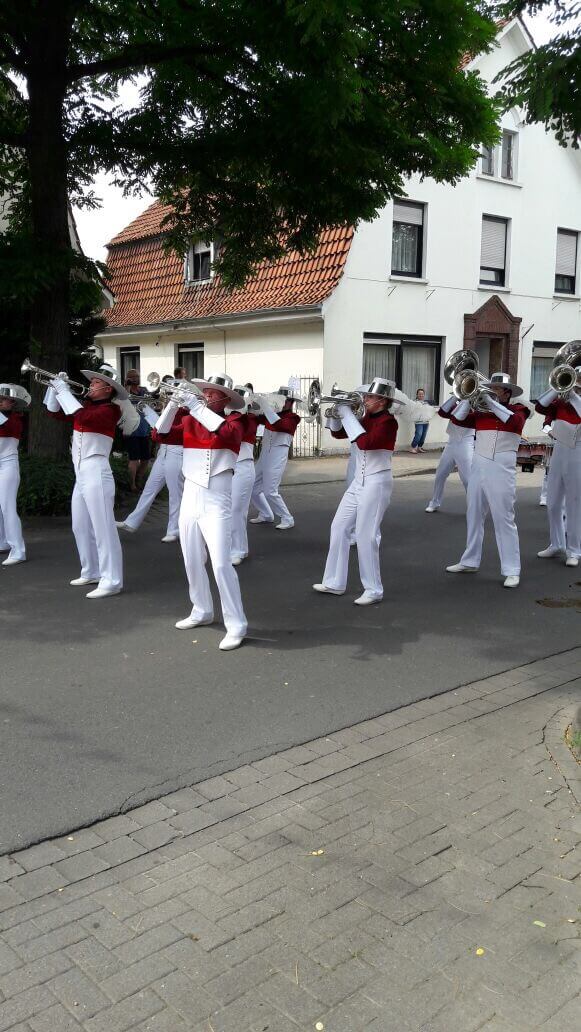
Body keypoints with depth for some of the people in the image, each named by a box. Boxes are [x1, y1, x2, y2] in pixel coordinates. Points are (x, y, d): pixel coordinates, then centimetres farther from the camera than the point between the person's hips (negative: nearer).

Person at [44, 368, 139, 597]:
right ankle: (91, 572, 29)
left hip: (96, 474, -9)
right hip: (81, 474, 9)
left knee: (103, 527, -8)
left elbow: (82, 417, -28)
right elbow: (55, 412, 19)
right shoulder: (86, 405, 13)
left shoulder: (110, 409, -11)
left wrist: (64, 390, -18)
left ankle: (111, 581, -6)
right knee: (80, 526, 16)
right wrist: (55, 388, 5)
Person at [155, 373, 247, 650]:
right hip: (190, 498, 6)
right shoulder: (190, 421, 8)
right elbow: (161, 434, -3)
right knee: (192, 562, 14)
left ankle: (236, 625, -5)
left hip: (216, 502, -5)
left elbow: (226, 431, -27)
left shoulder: (233, 421, -4)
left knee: (221, 563, -13)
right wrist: (173, 404, -15)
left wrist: (193, 404, -26)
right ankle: (202, 611, 33)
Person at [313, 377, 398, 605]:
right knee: (339, 527, 9)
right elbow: (338, 433, 15)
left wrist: (347, 415, -22)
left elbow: (365, 443, -29)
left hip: (376, 482, -9)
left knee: (365, 535, -9)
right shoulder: (366, 418, 10)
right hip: (358, 481, 9)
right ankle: (335, 582, 18)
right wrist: (337, 413, -3)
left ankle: (374, 590, 3)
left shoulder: (388, 422, -14)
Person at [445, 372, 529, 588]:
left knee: (504, 520, -5)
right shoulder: (480, 412, 13)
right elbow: (458, 418, 3)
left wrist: (491, 403, -15)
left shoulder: (517, 409, 4)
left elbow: (515, 420, -18)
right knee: (473, 517, 13)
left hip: (502, 471, -5)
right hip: (478, 467, 5)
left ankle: (512, 570, -1)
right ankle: (470, 561, 26)